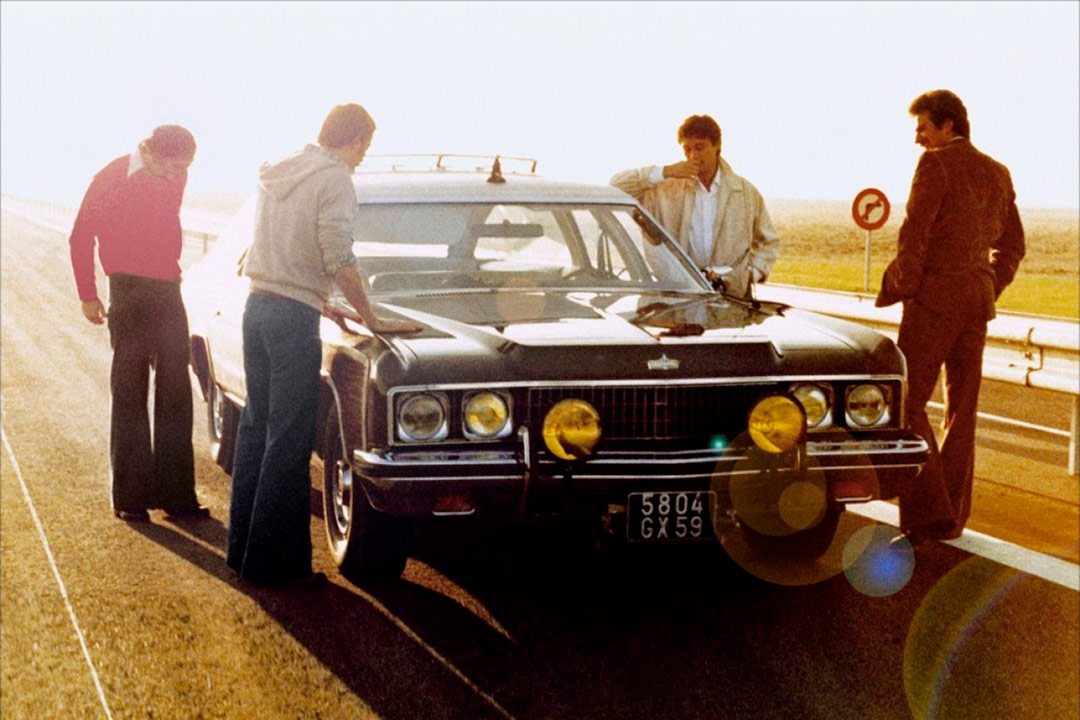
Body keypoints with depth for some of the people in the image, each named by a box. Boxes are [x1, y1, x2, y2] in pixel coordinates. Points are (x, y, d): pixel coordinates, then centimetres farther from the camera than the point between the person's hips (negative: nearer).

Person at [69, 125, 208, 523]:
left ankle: (175, 493, 12)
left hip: (168, 293, 6)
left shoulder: (174, 178, 5)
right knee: (129, 394, -1)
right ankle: (129, 497, 4)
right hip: (129, 295, -6)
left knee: (175, 394, 6)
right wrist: (88, 296, 1)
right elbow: (81, 237, -2)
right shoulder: (112, 179, -10)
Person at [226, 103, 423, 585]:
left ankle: (242, 546, 21)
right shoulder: (334, 179, -10)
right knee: (289, 438, -3)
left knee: (256, 425, 14)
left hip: (256, 306, 8)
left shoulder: (277, 174, 15)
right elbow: (339, 261, -16)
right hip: (293, 315, -8)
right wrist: (372, 320, -7)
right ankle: (273, 559, 0)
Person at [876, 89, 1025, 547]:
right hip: (978, 302, 8)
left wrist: (900, 289, -5)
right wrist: (987, 292, 19)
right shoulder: (997, 174, 14)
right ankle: (952, 517, 17)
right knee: (962, 409, 12)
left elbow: (915, 234, -15)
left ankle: (926, 514, -12)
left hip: (935, 296, -8)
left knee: (908, 403, -5)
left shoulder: (936, 164, -9)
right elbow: (1011, 246, 19)